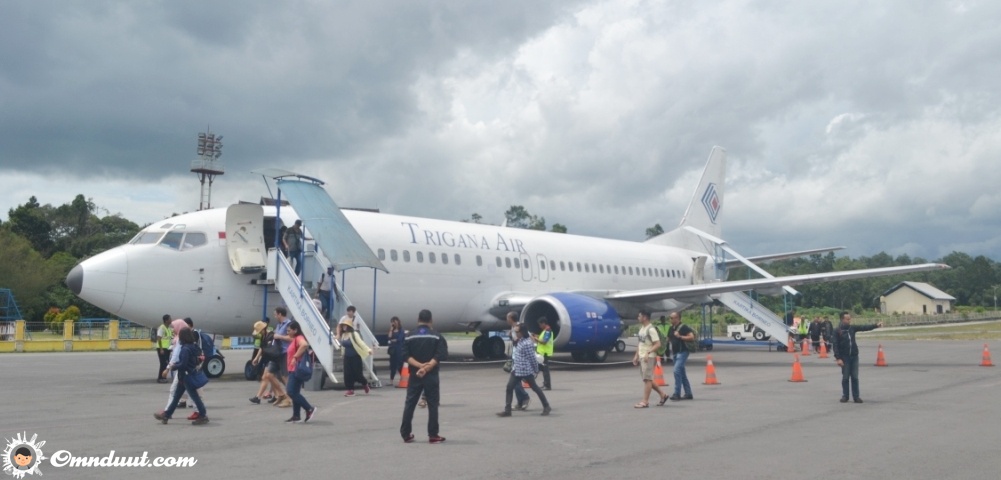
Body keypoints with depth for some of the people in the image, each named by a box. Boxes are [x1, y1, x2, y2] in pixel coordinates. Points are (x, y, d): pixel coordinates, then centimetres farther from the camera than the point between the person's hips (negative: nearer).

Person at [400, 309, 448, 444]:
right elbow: (440, 355, -12)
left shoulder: (410, 337, 2)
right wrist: (427, 367, -15)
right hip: (431, 375, -1)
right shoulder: (437, 337, -2)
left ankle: (406, 434, 11)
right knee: (432, 405, 5)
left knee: (409, 404, 9)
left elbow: (406, 356, -7)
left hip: (414, 375, 1)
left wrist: (419, 366, -14)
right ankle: (433, 435, 5)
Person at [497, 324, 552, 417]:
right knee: (509, 387, 2)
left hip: (525, 370, -9)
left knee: (535, 388, 4)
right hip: (516, 370, 9)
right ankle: (507, 410, 5)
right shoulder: (518, 342, 9)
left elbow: (532, 358, -16)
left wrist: (536, 370, -9)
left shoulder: (526, 344, -20)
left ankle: (546, 407, 18)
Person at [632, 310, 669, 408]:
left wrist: (648, 353, -28)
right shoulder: (641, 328, 14)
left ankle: (645, 402, -3)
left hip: (649, 358, -9)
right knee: (647, 379, 13)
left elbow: (658, 344, -19)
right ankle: (663, 395, 24)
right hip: (642, 357, 9)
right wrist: (636, 355, 17)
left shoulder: (651, 329, -14)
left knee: (647, 379, -6)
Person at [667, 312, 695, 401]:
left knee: (677, 371, -18)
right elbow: (669, 338, 30)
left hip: (682, 352, -9)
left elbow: (692, 337, -19)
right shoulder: (671, 328, 13)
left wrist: (680, 337, -22)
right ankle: (688, 394, 20)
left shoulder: (683, 327, -10)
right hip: (675, 353, 9)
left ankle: (677, 394, -16)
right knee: (682, 373, 12)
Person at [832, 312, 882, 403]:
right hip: (844, 357, -3)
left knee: (855, 377, 4)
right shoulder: (838, 331, -8)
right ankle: (845, 396, 14)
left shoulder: (852, 328, 4)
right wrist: (838, 358, -16)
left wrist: (876, 325, -21)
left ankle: (856, 396, 8)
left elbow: (864, 327, -6)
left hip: (854, 356, 3)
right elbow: (835, 345, -10)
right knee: (845, 377, 3)